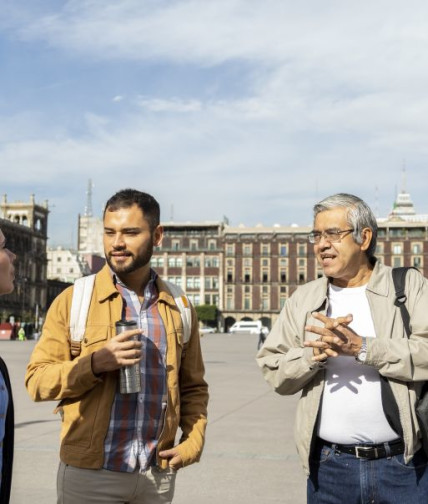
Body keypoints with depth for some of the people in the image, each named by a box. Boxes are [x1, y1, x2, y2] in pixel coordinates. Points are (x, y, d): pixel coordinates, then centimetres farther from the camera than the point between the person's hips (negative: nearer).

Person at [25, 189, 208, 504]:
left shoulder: (178, 308, 5)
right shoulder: (73, 301, -3)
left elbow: (193, 387, 13)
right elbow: (37, 381, -6)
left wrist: (193, 441, -1)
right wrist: (96, 363, -20)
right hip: (89, 473, -3)